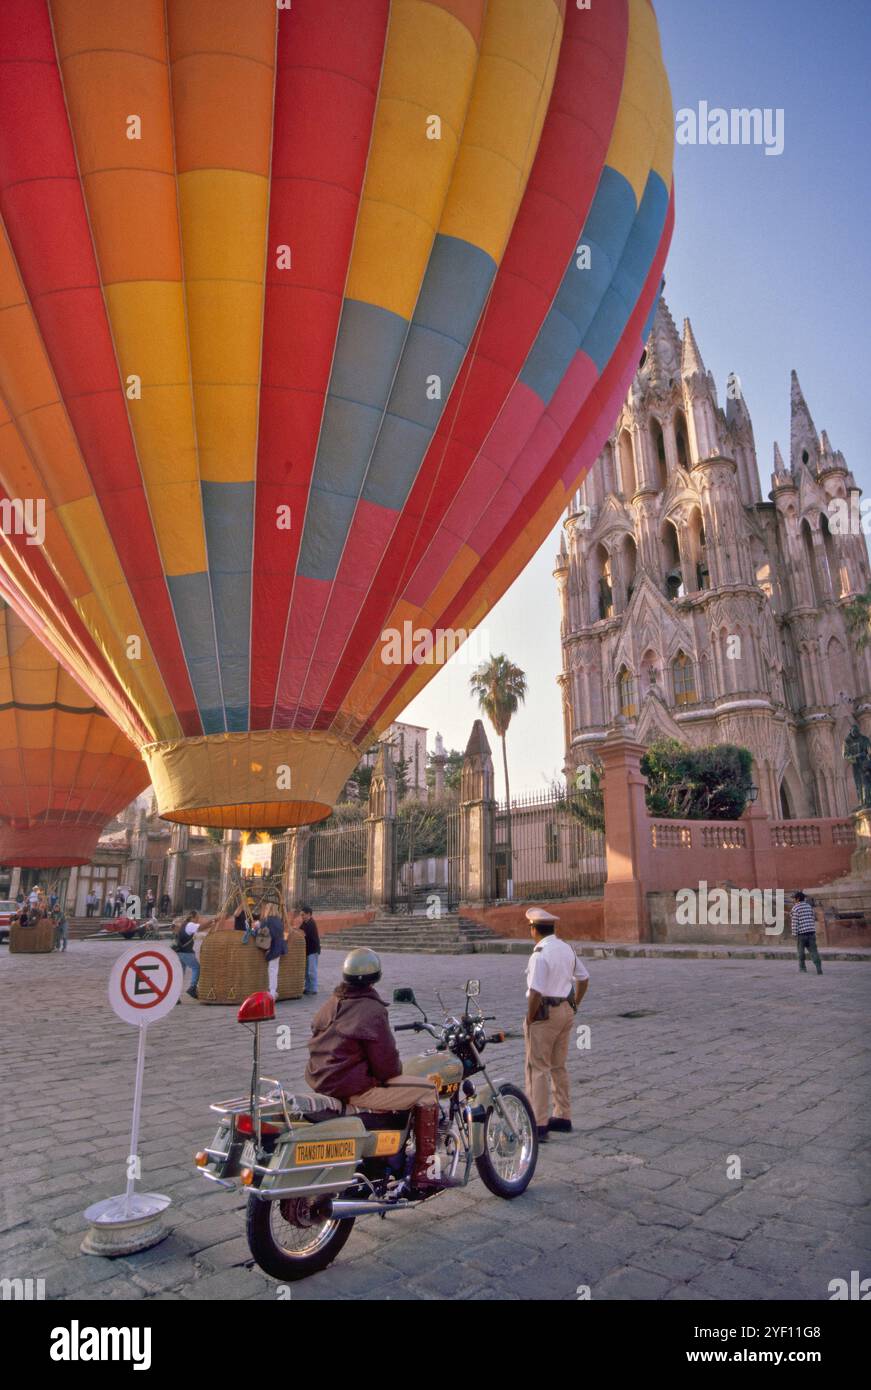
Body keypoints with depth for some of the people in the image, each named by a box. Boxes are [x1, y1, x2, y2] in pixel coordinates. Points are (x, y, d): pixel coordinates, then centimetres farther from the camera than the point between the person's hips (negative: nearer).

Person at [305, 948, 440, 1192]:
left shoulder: (330, 1004, 7)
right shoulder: (372, 1010, -17)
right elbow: (385, 1062, -16)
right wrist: (396, 1075, 7)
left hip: (320, 1080, 9)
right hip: (352, 1087, -9)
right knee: (428, 1091, -2)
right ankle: (424, 1173, 1)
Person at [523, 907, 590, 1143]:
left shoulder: (540, 954, -19)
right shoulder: (567, 948, 6)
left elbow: (535, 993, -24)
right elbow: (583, 978, 16)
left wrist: (529, 1019, -12)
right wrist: (573, 1006, 19)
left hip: (545, 1013, -8)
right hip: (567, 1011, 8)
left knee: (537, 1069, 0)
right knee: (558, 1067, 20)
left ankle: (539, 1126, 2)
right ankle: (562, 1117, 28)